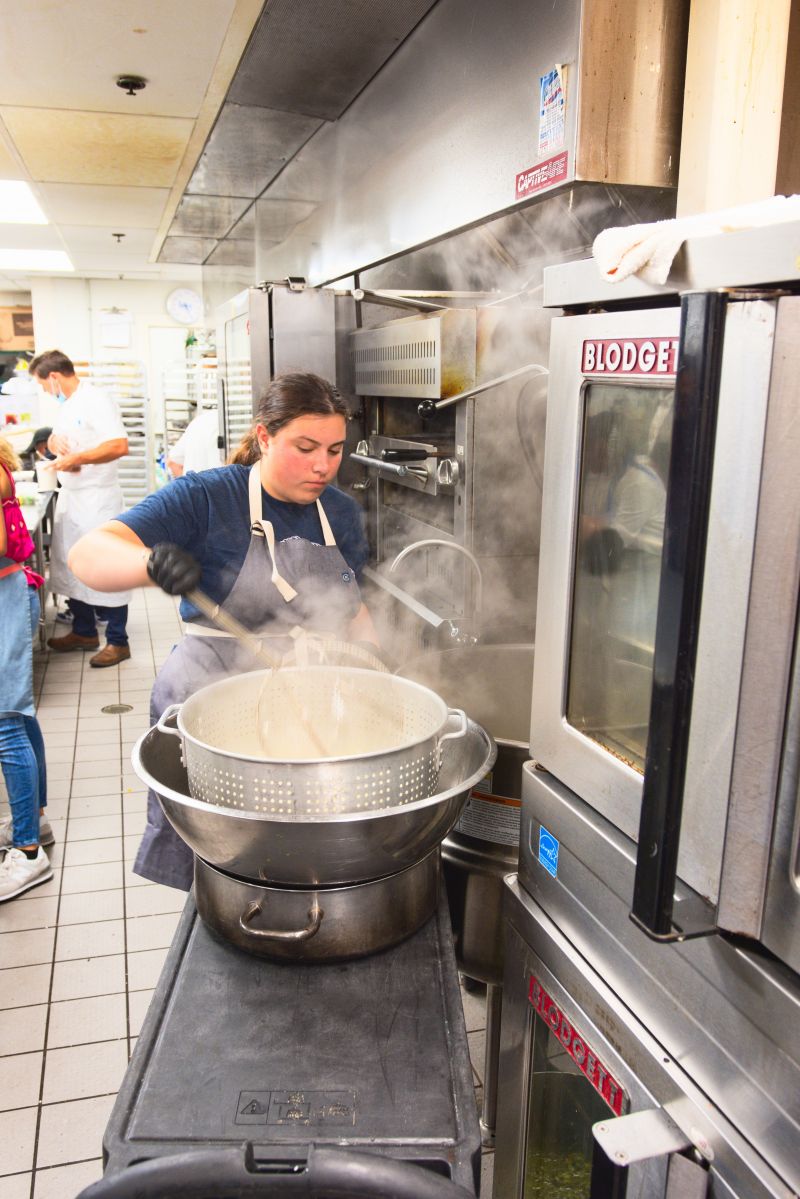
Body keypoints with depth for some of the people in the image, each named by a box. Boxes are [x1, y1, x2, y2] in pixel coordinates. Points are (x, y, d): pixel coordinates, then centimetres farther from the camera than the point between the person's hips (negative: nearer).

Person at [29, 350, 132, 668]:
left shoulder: (95, 401, -14)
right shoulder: (67, 404, 15)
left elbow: (120, 445, -25)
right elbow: (54, 439, 26)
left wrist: (77, 458, -22)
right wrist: (55, 441, 3)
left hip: (97, 498, -10)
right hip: (70, 496, 10)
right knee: (70, 566, 14)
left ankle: (117, 642, 4)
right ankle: (84, 632, 27)